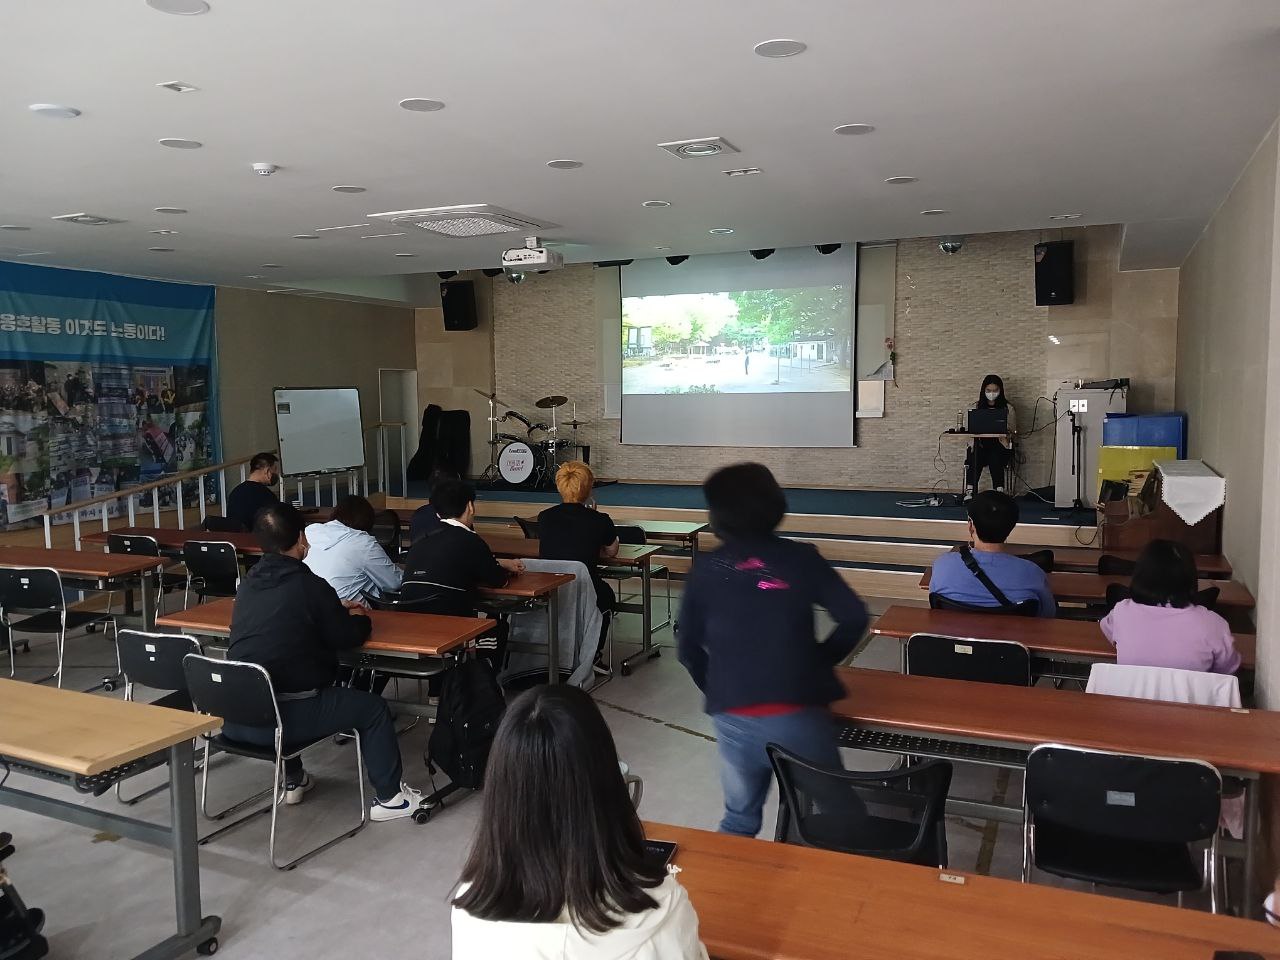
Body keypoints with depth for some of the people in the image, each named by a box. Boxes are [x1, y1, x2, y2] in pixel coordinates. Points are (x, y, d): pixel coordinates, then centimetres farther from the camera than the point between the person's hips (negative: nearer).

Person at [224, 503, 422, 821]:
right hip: (279, 717, -7)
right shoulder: (309, 585, -12)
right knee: (373, 707, 9)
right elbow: (348, 638, -2)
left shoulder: (248, 584, 8)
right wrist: (359, 618, 19)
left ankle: (293, 780, 45)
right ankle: (388, 797, 18)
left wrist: (335, 611, 26)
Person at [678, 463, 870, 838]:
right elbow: (854, 618, -4)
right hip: (798, 715, -2)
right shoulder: (801, 557, 1)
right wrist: (821, 659, 11)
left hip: (734, 719, 2)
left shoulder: (706, 569, 5)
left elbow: (688, 649, 8)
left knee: (740, 820, 20)